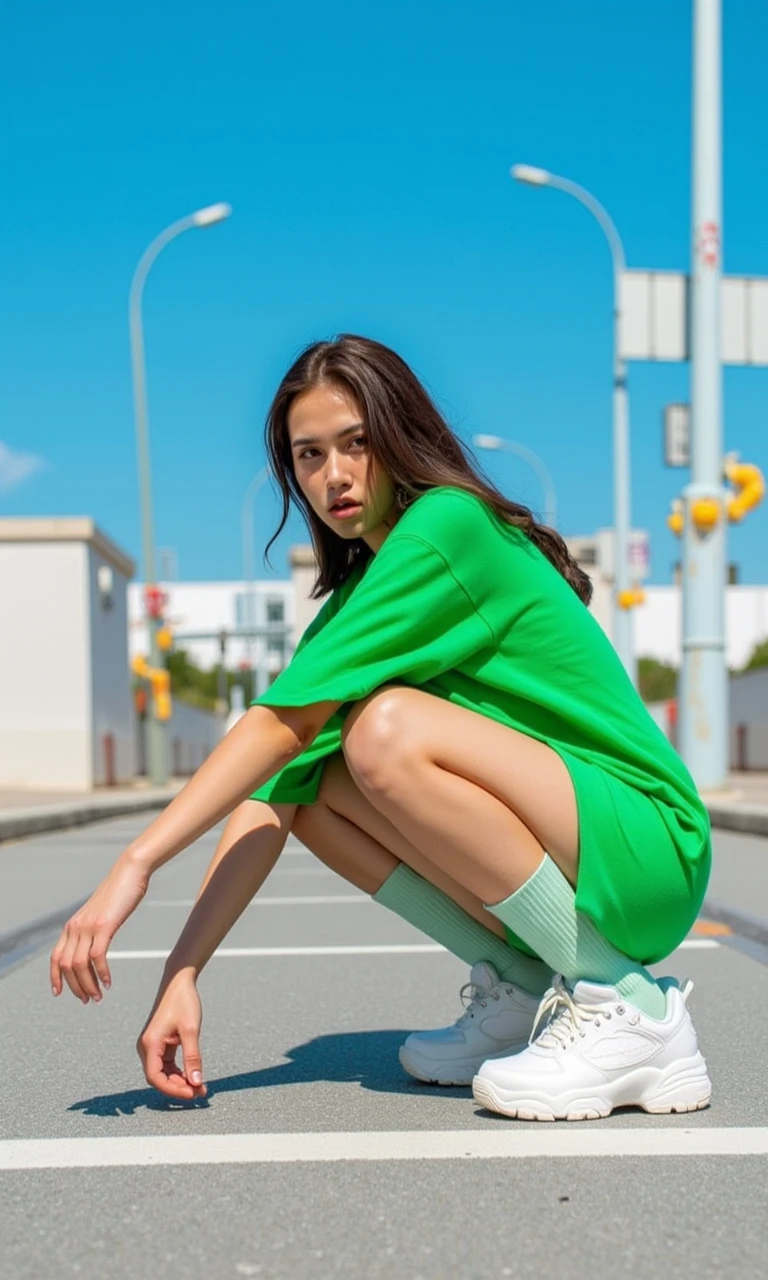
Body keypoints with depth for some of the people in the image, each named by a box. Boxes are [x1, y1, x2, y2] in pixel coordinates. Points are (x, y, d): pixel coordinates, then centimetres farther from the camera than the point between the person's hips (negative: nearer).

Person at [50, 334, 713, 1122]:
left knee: (386, 730, -28)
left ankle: (625, 1005, -15)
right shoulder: (355, 597, 11)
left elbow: (282, 721, -21)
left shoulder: (451, 526, -14)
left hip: (644, 850, -8)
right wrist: (181, 974, -7)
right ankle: (521, 990, 5)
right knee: (308, 780, -2)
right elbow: (272, 798, 2)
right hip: (548, 861, 8)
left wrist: (138, 864, -20)